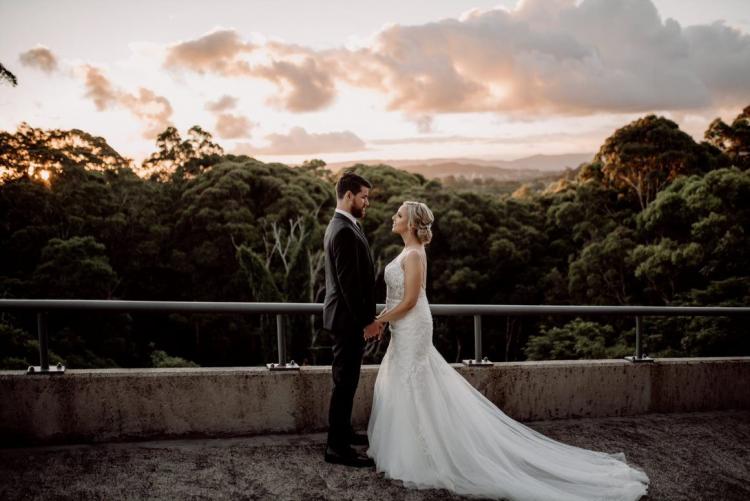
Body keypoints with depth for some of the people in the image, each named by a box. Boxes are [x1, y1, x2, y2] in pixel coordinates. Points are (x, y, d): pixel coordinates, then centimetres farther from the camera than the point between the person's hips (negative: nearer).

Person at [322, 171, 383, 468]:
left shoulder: (341, 226, 13)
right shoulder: (344, 232, -20)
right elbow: (348, 282, -24)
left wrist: (365, 316, 21)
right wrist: (367, 320, -20)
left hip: (348, 316, 11)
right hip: (348, 319, -11)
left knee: (346, 379, 20)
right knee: (345, 381, -4)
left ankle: (343, 432, 32)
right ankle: (337, 447, 3)